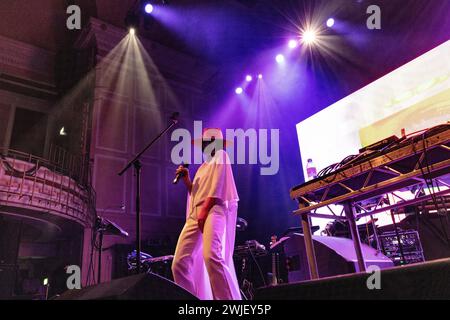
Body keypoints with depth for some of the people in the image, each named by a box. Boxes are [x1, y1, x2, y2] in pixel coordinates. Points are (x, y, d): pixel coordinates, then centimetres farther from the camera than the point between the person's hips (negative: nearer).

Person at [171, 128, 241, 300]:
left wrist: (204, 210, -18)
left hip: (212, 210, -8)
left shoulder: (220, 155, 9)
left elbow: (218, 186, -7)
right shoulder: (204, 164, 32)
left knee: (211, 256, -30)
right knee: (179, 263, -3)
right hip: (194, 214, 8)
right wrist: (186, 179, 13)